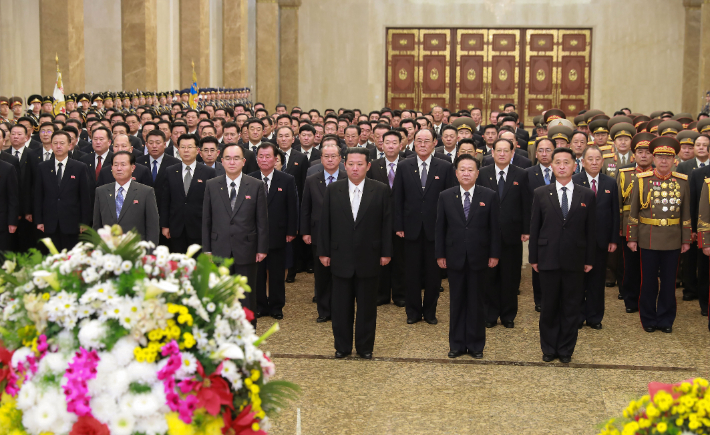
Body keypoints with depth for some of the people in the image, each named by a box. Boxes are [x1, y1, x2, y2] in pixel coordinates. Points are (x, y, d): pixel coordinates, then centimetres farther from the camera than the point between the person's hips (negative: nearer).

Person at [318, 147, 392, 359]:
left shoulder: (380, 190, -1)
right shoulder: (332, 190, 3)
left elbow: (386, 223, 0)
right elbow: (325, 223, 4)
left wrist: (386, 252, -3)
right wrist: (324, 252, 2)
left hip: (369, 258, -1)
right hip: (341, 258, 1)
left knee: (367, 306, 7)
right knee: (341, 306, 8)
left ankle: (365, 347, 19)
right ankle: (342, 346, 20)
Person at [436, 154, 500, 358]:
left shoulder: (489, 196, -1)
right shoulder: (446, 196, 3)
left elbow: (494, 227, 0)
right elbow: (440, 228, 4)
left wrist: (494, 254, -3)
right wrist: (440, 254, 0)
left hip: (478, 257, -1)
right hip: (455, 257, 1)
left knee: (476, 302, 6)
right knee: (457, 301, 8)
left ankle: (476, 345, 17)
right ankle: (457, 344, 18)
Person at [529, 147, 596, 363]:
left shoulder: (587, 195, 4)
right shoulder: (541, 194, 3)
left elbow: (590, 230, 4)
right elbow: (534, 227, 4)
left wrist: (589, 259, 2)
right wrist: (533, 257, 1)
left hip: (575, 260, 0)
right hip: (548, 259, 0)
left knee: (571, 308, 7)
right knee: (549, 307, 7)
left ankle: (566, 349, 19)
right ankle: (549, 349, 20)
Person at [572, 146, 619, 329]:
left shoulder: (611, 183, 5)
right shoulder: (573, 182, -5)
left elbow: (615, 213, 5)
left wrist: (614, 239, 1)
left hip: (601, 240, 2)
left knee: (597, 280, 8)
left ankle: (594, 317, 19)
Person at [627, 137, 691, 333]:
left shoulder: (682, 182, 2)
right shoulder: (642, 180, -2)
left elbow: (686, 213, 6)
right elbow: (633, 212, 0)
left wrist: (686, 240, 5)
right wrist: (632, 238, -2)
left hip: (673, 241, 1)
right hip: (649, 240, -1)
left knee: (669, 281, 8)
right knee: (648, 282, 6)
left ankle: (666, 319, 21)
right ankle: (648, 319, 20)